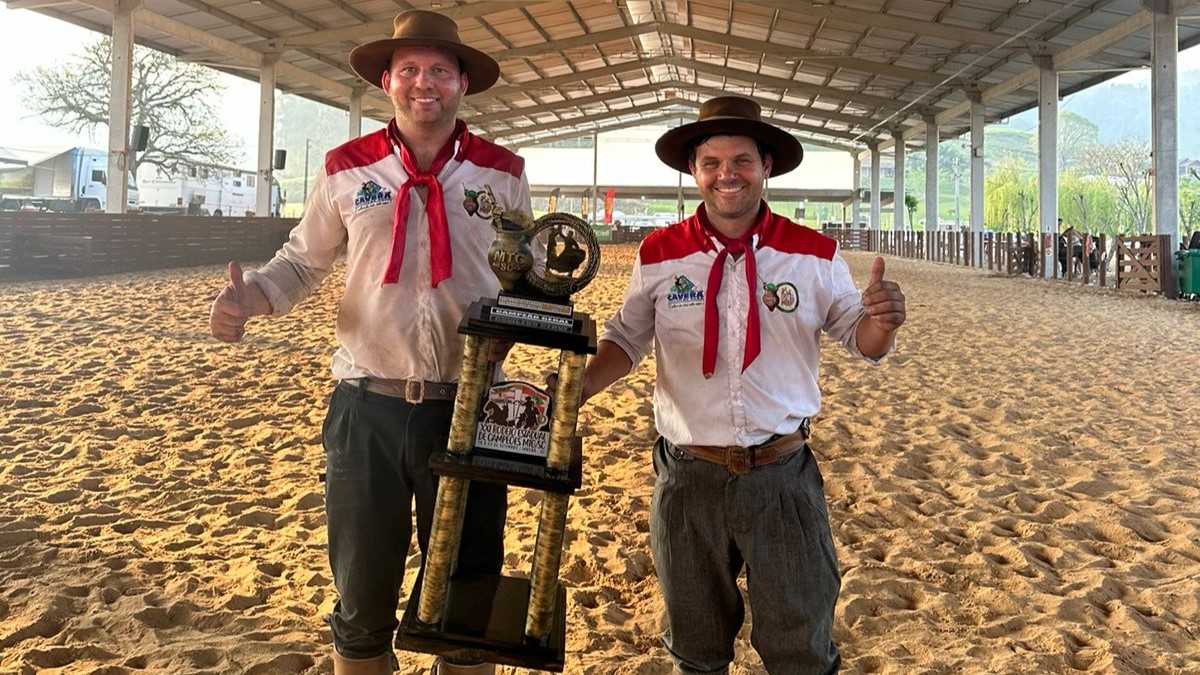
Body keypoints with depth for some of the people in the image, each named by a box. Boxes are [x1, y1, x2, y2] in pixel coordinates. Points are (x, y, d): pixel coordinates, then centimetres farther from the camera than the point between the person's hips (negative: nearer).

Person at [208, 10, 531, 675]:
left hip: (467, 409, 0)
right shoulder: (346, 169, 3)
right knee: (362, 596, 13)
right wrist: (249, 296, -8)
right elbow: (302, 261, 11)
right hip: (367, 407, 0)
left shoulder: (503, 173, 3)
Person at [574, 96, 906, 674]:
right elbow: (625, 340, 6)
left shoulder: (814, 255, -2)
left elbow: (860, 339, 3)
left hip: (783, 475, -1)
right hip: (688, 477, 1)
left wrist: (880, 322, -21)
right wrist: (576, 386, -13)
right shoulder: (658, 256, -1)